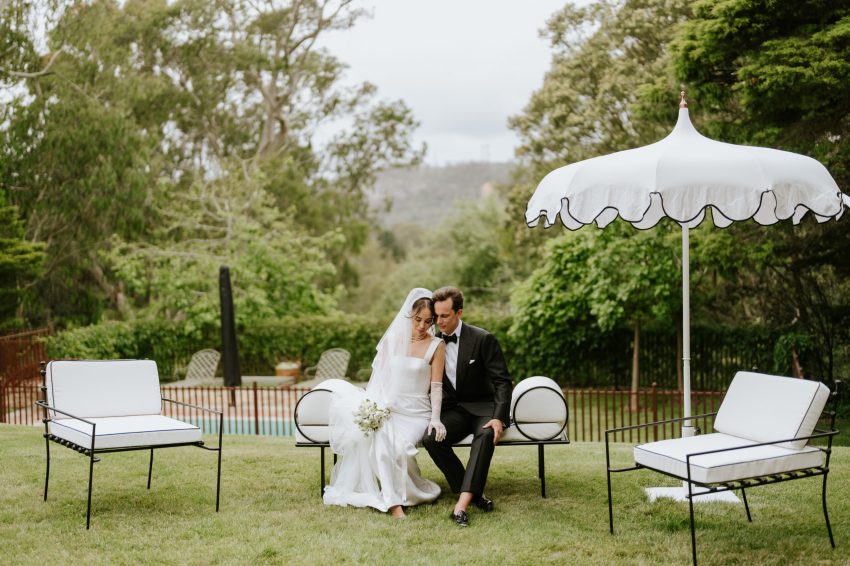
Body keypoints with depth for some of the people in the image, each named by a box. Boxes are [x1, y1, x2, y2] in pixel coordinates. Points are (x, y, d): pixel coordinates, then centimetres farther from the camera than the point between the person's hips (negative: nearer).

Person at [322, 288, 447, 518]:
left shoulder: (436, 346, 2)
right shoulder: (392, 339, 11)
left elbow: (436, 386, -3)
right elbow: (377, 377, 8)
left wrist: (435, 418, -18)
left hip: (415, 413, -2)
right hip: (385, 407, 2)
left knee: (396, 445, -32)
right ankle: (393, 501, -27)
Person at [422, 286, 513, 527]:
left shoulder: (483, 339, -9)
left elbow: (502, 381, -10)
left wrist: (499, 418, -24)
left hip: (483, 408, -4)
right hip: (453, 409, 4)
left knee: (485, 435, -37)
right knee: (431, 438, -27)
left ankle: (462, 503, -42)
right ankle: (474, 493, -16)